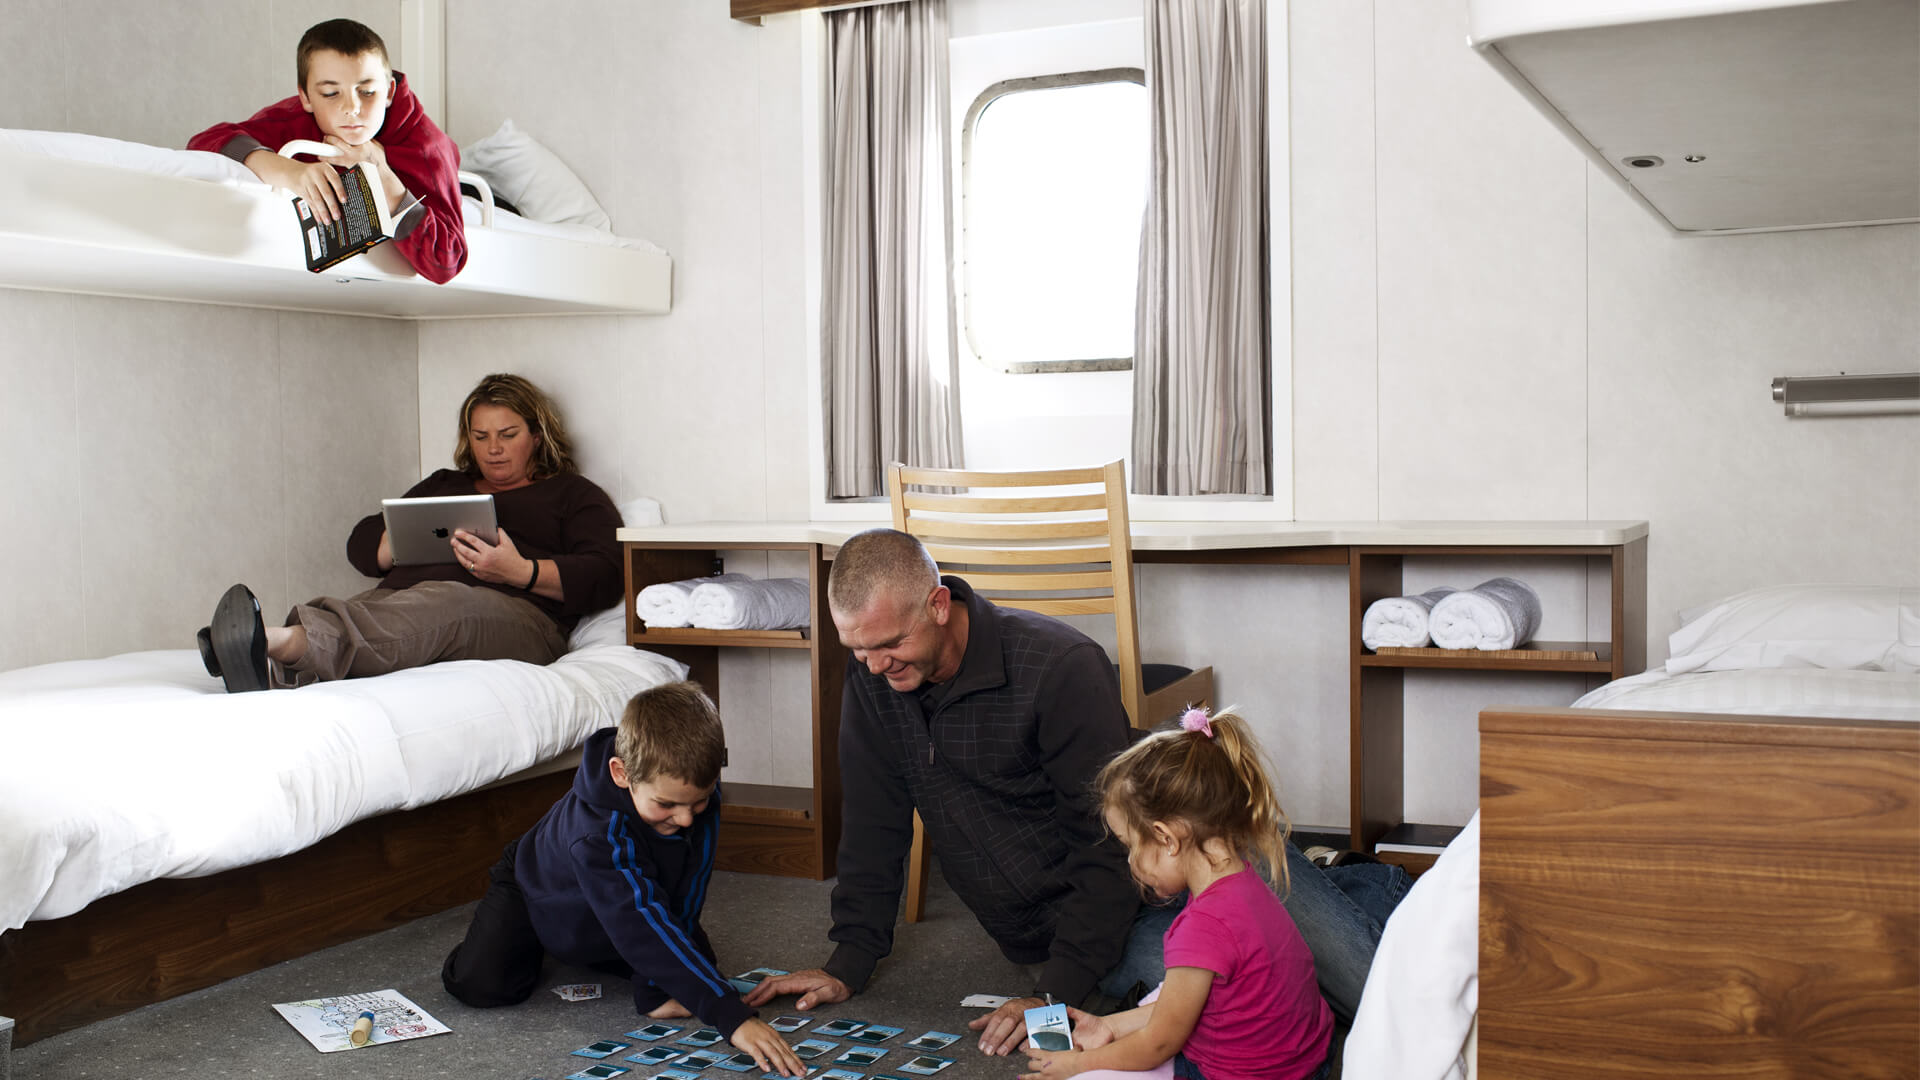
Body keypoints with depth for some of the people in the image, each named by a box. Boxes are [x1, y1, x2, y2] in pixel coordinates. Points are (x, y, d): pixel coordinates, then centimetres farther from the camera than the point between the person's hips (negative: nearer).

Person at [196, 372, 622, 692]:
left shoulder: (573, 494, 21)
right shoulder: (442, 486, 36)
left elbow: (604, 578, 3)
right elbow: (362, 545, 26)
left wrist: (522, 572, -12)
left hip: (512, 612, -6)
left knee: (435, 605, -40)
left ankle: (284, 644, -64)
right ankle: (275, 669, -63)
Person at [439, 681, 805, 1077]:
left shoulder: (696, 791, -32)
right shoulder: (597, 833, -47)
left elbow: (683, 896, -25)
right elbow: (644, 926, -54)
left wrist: (654, 994, -29)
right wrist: (733, 1017, -60)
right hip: (540, 892, -5)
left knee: (698, 961, -6)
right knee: (481, 983, -22)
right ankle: (536, 948, 15)